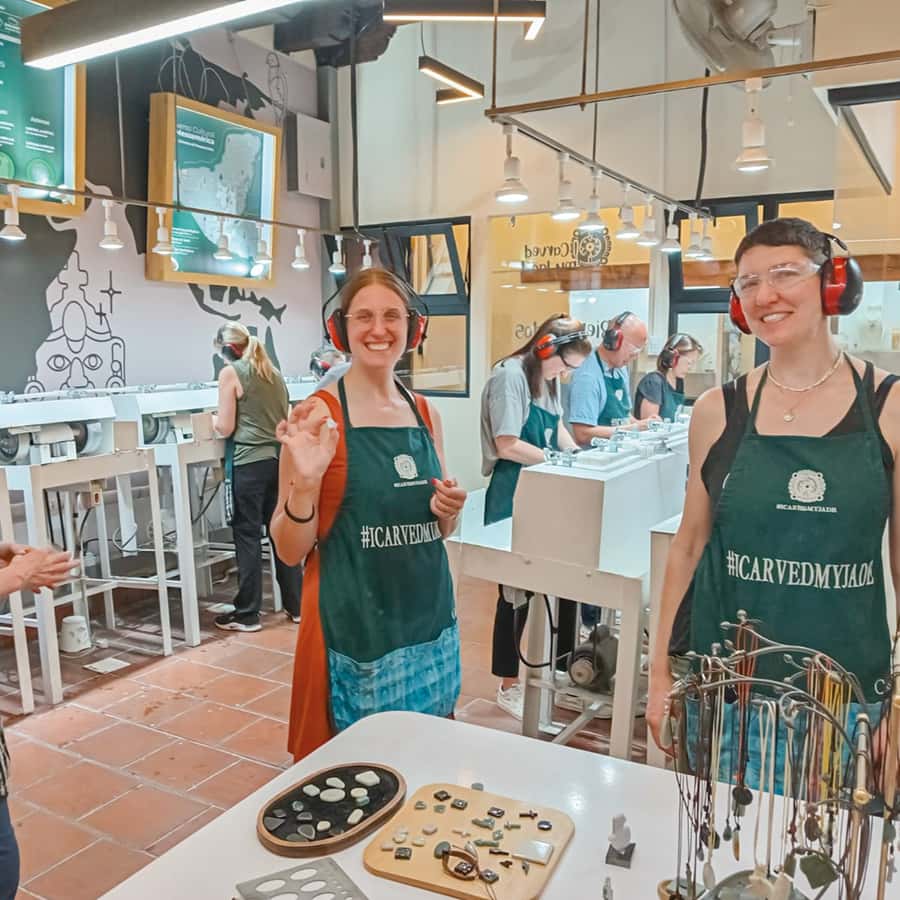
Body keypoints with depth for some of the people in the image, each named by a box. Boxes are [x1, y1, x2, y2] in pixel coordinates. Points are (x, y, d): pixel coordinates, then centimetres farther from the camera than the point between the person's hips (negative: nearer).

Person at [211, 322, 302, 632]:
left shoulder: (230, 372, -5)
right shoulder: (273, 372, 14)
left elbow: (226, 428, -6)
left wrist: (212, 420, 14)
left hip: (249, 461, -6)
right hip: (279, 458, 6)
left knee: (247, 535, 2)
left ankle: (247, 614, 10)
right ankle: (296, 605, 19)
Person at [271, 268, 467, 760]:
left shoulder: (425, 412, 6)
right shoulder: (319, 415, -11)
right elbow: (290, 550, -10)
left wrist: (450, 510, -4)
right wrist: (304, 482, -27)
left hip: (429, 617, 5)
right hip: (355, 628, -5)